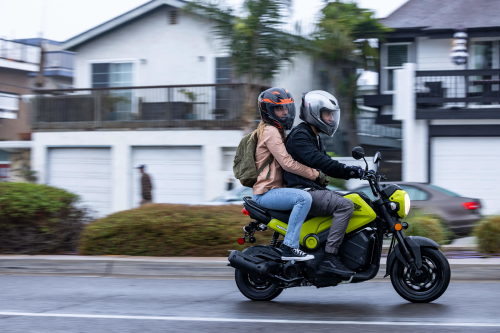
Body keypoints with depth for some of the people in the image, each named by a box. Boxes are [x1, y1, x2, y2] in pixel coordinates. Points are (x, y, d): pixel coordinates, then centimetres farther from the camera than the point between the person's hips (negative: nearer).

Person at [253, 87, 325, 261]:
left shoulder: (279, 131, 20)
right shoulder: (270, 131, -12)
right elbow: (287, 163, -21)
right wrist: (315, 174, -14)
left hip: (276, 189, 11)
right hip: (266, 192, -11)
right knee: (304, 198, -32)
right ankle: (289, 247, -31)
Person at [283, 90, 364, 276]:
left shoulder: (314, 137, 23)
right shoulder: (299, 135, -9)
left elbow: (327, 166, 22)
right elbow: (315, 160, -24)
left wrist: (351, 173, 5)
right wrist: (347, 169, -28)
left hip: (313, 190, 11)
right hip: (301, 192, -11)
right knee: (345, 205, -25)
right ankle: (329, 257, -28)